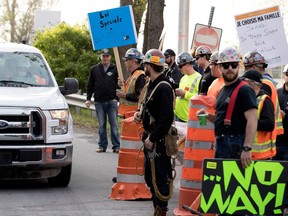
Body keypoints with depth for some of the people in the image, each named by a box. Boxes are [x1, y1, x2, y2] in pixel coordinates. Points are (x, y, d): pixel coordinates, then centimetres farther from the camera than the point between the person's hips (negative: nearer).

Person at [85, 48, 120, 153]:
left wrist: (117, 98, -6)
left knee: (114, 125, -2)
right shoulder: (94, 69, 10)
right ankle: (102, 145, 11)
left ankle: (116, 146, 1)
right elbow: (89, 86, 13)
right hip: (99, 102, 2)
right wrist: (88, 98, 5)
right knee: (101, 125, 5)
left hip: (112, 101, -2)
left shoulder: (115, 69, 5)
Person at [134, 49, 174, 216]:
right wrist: (141, 113, 8)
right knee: (150, 176, 18)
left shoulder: (164, 88, -19)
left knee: (159, 177, -5)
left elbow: (167, 118, -25)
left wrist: (153, 138, -22)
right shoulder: (153, 84, 13)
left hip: (159, 140, -11)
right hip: (151, 138, 11)